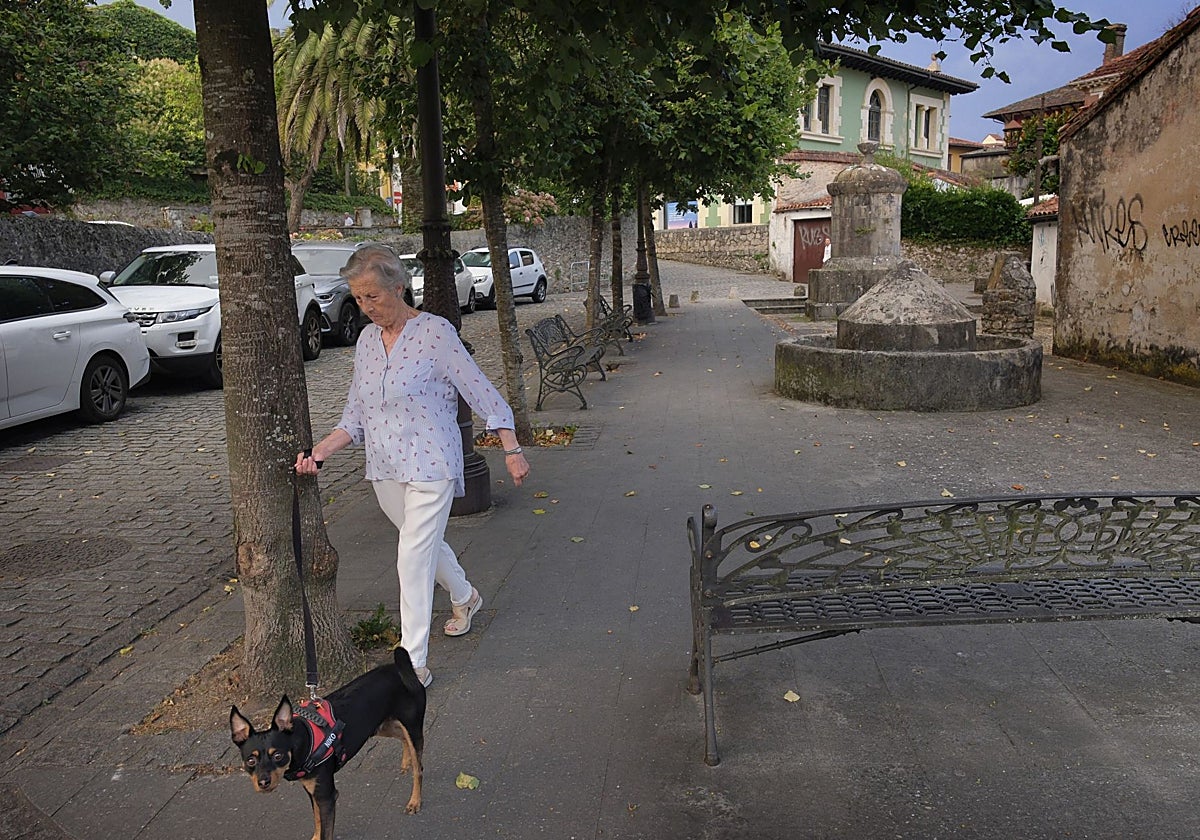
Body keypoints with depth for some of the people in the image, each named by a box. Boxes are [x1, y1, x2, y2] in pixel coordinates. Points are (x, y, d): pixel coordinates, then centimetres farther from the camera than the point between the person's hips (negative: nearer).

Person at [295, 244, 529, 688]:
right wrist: (319, 451, -5)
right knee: (425, 544, 22)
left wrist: (512, 450, -14)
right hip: (384, 469, 7)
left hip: (430, 465, -6)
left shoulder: (435, 331, -13)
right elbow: (354, 416, 9)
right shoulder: (367, 340, 6)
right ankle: (465, 597, 51)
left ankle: (414, 665, 3)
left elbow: (482, 393, -11)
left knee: (414, 559, -7)